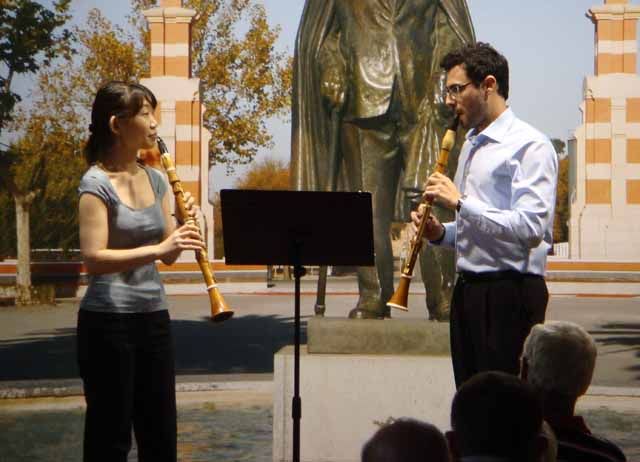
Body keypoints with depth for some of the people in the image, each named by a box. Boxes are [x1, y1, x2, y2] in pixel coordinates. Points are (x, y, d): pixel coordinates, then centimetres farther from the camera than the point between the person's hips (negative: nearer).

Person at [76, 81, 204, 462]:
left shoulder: (156, 180, 10)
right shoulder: (96, 182, -10)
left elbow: (168, 256, 12)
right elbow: (94, 258, -20)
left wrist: (184, 227, -8)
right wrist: (158, 248, -29)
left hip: (154, 315, 7)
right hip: (108, 320, -7)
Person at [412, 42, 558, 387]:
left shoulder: (530, 146, -10)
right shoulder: (470, 145, 18)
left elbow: (531, 227, -22)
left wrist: (460, 202, -19)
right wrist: (441, 233, 5)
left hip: (509, 295, -9)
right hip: (468, 290, 9)